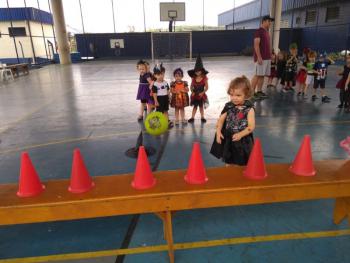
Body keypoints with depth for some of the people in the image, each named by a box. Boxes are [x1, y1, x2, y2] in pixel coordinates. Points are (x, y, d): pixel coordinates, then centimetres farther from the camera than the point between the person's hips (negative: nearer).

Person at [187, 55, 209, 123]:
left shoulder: (204, 78, -10)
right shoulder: (193, 78, -4)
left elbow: (206, 87, -8)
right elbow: (191, 86, 5)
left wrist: (202, 93, -17)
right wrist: (192, 92, -9)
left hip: (201, 95, -1)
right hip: (195, 95, 1)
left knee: (201, 106, 12)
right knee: (195, 106, 8)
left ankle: (202, 117, 23)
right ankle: (192, 117, 13)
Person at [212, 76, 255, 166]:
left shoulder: (249, 109, -14)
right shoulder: (228, 106, -3)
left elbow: (251, 126, -17)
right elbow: (221, 120, 2)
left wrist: (240, 134, -29)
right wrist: (218, 132, -12)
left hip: (243, 141, -3)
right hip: (228, 141, 3)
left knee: (242, 165, 12)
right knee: (228, 163, 19)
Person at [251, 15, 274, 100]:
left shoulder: (267, 32, 18)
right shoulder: (259, 31, -8)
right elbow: (256, 45, -16)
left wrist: (270, 56, 17)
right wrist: (259, 57, -22)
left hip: (267, 58, 8)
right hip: (261, 58, -8)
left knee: (262, 75, 8)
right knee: (257, 75, -8)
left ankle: (259, 91, 12)